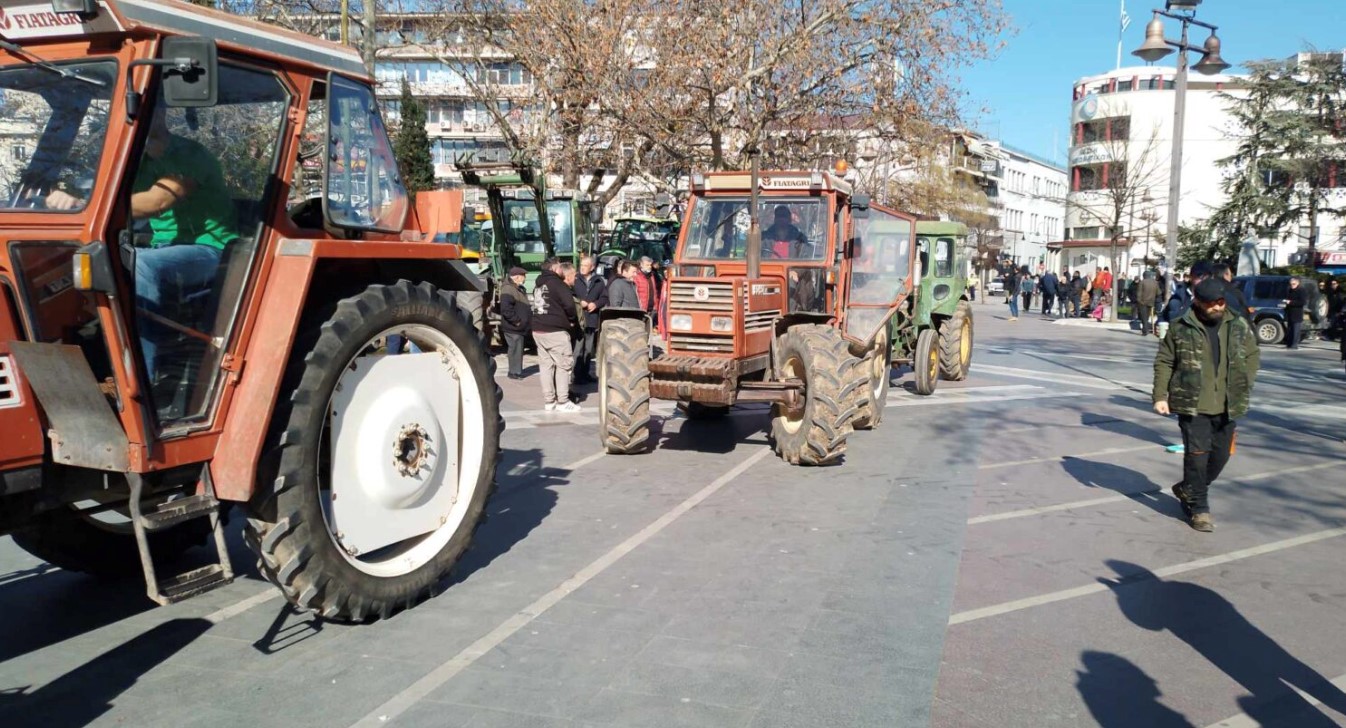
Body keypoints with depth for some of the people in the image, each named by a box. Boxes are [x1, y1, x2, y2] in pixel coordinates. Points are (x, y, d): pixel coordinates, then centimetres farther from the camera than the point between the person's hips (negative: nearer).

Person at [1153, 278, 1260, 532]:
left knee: (1220, 454, 11)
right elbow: (1164, 362, -1)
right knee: (1197, 454, -5)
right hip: (1192, 404, -4)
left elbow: (1253, 355, 14)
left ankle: (1189, 490, 33)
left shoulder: (1239, 327, 5)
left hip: (1226, 406, 4)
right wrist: (1160, 395, -7)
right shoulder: (1180, 328, -4)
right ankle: (1199, 509, 6)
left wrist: (1244, 385, 0)